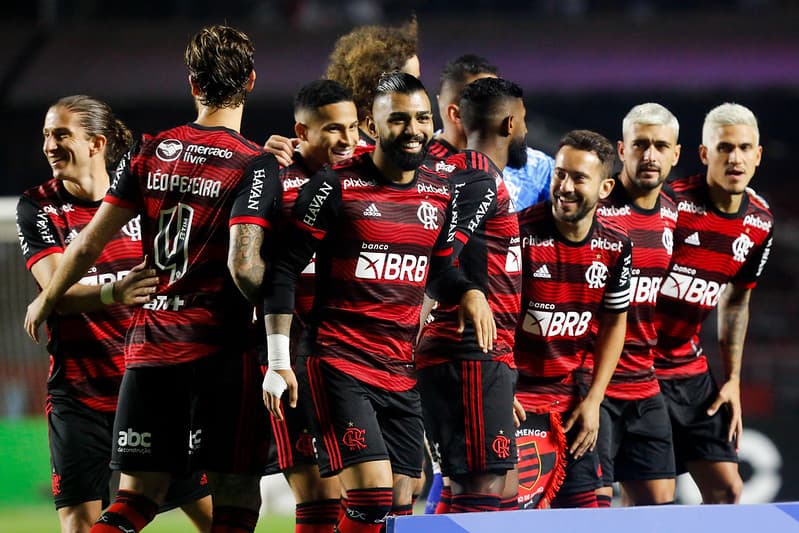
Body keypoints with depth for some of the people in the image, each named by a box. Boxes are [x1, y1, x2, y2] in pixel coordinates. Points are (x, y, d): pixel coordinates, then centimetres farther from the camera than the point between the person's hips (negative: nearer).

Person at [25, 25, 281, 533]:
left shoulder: (150, 152, 7)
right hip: (221, 346, -4)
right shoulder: (256, 165, -7)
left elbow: (89, 245, 9)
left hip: (148, 345, 5)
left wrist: (44, 302, 24)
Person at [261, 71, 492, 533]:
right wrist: (279, 362, -10)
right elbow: (284, 270, -5)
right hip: (340, 363, -6)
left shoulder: (441, 192, 8)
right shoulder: (334, 187, -8)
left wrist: (471, 293, 3)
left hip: (403, 370, 6)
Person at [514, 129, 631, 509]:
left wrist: (593, 400, 4)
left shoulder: (615, 246, -3)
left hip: (575, 397, 5)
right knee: (519, 507, -15)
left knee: (582, 505, 4)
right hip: (518, 396, -5)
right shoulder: (519, 234, -17)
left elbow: (614, 323, 10)